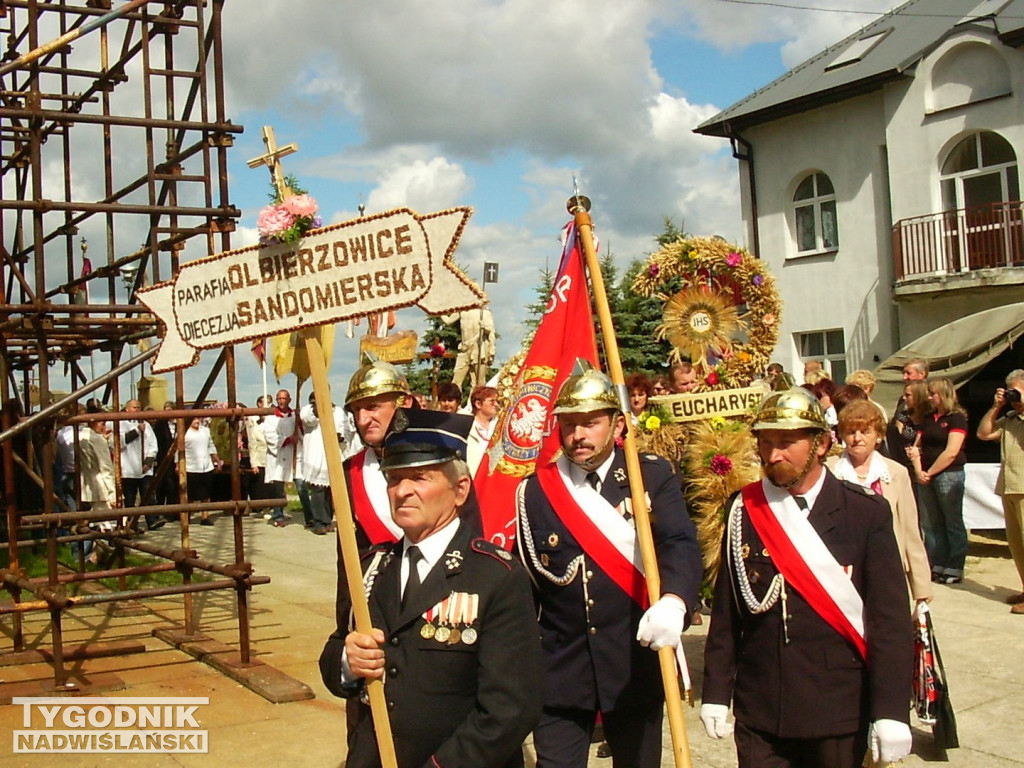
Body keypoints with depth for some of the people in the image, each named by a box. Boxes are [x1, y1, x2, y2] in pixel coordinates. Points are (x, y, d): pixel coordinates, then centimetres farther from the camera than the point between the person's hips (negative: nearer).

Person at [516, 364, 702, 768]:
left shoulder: (652, 476, -2)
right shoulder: (534, 491, 2)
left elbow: (681, 544, -17)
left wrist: (674, 601, -38)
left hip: (636, 665, 0)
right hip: (558, 672, 1)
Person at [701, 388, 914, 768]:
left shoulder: (866, 511, -5)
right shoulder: (742, 509, 1)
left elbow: (890, 618, -7)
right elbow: (725, 611, 3)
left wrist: (891, 710, -12)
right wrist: (716, 693, 2)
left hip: (840, 708, -1)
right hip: (759, 711, 2)